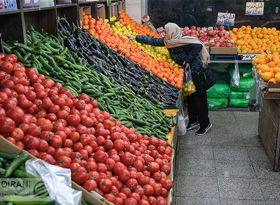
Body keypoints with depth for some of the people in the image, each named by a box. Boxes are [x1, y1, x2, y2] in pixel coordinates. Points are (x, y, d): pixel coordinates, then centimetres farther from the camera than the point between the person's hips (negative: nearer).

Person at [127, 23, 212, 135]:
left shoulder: (182, 41, -23)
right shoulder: (168, 41, 2)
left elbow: (198, 46, -27)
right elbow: (153, 41, 9)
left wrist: (188, 60, -21)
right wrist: (135, 37, 10)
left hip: (196, 71, -8)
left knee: (199, 98, -3)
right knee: (189, 97, 15)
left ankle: (205, 124, 9)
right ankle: (193, 121, 29)